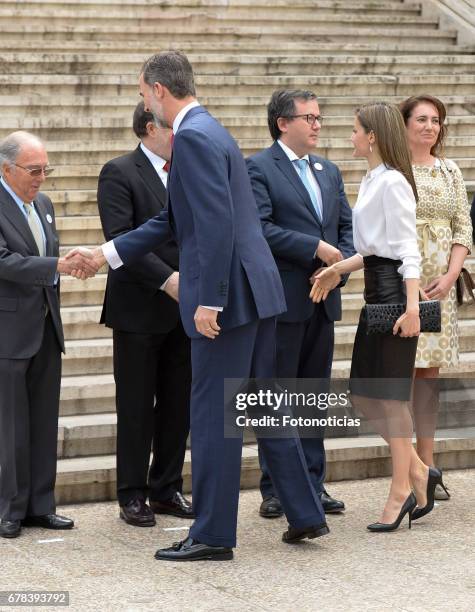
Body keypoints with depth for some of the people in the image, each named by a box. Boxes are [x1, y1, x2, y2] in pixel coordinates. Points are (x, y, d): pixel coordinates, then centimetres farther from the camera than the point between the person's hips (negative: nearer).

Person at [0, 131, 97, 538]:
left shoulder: (43, 205, 13)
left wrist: (72, 265, -4)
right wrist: (60, 265, -27)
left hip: (47, 329, 7)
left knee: (45, 422, 9)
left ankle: (40, 505, 16)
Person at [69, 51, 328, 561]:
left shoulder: (192, 137, -14)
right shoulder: (208, 131, 18)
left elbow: (217, 222, -23)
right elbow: (175, 218, 24)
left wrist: (208, 301, -22)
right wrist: (108, 253, 25)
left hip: (230, 291, -10)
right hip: (255, 289, 10)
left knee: (213, 415, -2)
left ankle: (212, 535, 5)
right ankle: (304, 514, 21)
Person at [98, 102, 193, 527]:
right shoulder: (119, 174, -8)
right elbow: (121, 240, -17)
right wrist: (166, 279, -25)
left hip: (184, 310, 6)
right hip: (139, 311, -6)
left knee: (178, 405, 10)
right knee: (136, 407, 2)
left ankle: (167, 489, 21)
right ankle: (133, 496, 11)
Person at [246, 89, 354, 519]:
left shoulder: (329, 172, 16)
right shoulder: (258, 169, -6)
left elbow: (347, 227, 16)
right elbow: (259, 228, -17)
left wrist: (340, 262, -4)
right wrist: (316, 249, -19)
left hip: (323, 301, 7)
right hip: (283, 301, -7)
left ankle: (312, 485, 17)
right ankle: (275, 491, 6)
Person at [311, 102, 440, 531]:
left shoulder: (392, 182, -12)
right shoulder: (370, 182, 16)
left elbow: (407, 248, -18)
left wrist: (412, 304, -24)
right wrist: (339, 269, 11)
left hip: (394, 289, -10)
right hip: (375, 291, 10)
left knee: (391, 394, -4)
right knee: (362, 394, 9)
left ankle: (401, 491, 4)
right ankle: (418, 473, 17)